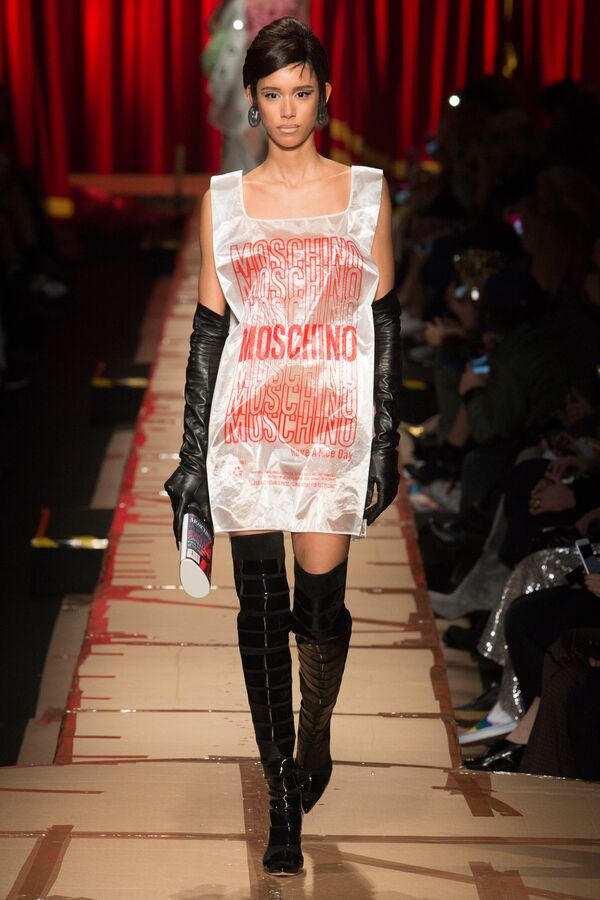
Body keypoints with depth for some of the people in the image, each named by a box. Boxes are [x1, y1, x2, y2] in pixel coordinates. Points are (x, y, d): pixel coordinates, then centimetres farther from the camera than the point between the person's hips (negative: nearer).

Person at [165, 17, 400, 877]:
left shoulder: (366, 193, 3)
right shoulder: (223, 200, 4)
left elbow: (384, 322, 5)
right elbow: (209, 330, 6)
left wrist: (387, 439, 1)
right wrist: (192, 454, 3)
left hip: (336, 428, 0)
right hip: (248, 431, 1)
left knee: (321, 605, 2)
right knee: (261, 607, 0)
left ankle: (314, 739, 32)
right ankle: (282, 796, 9)